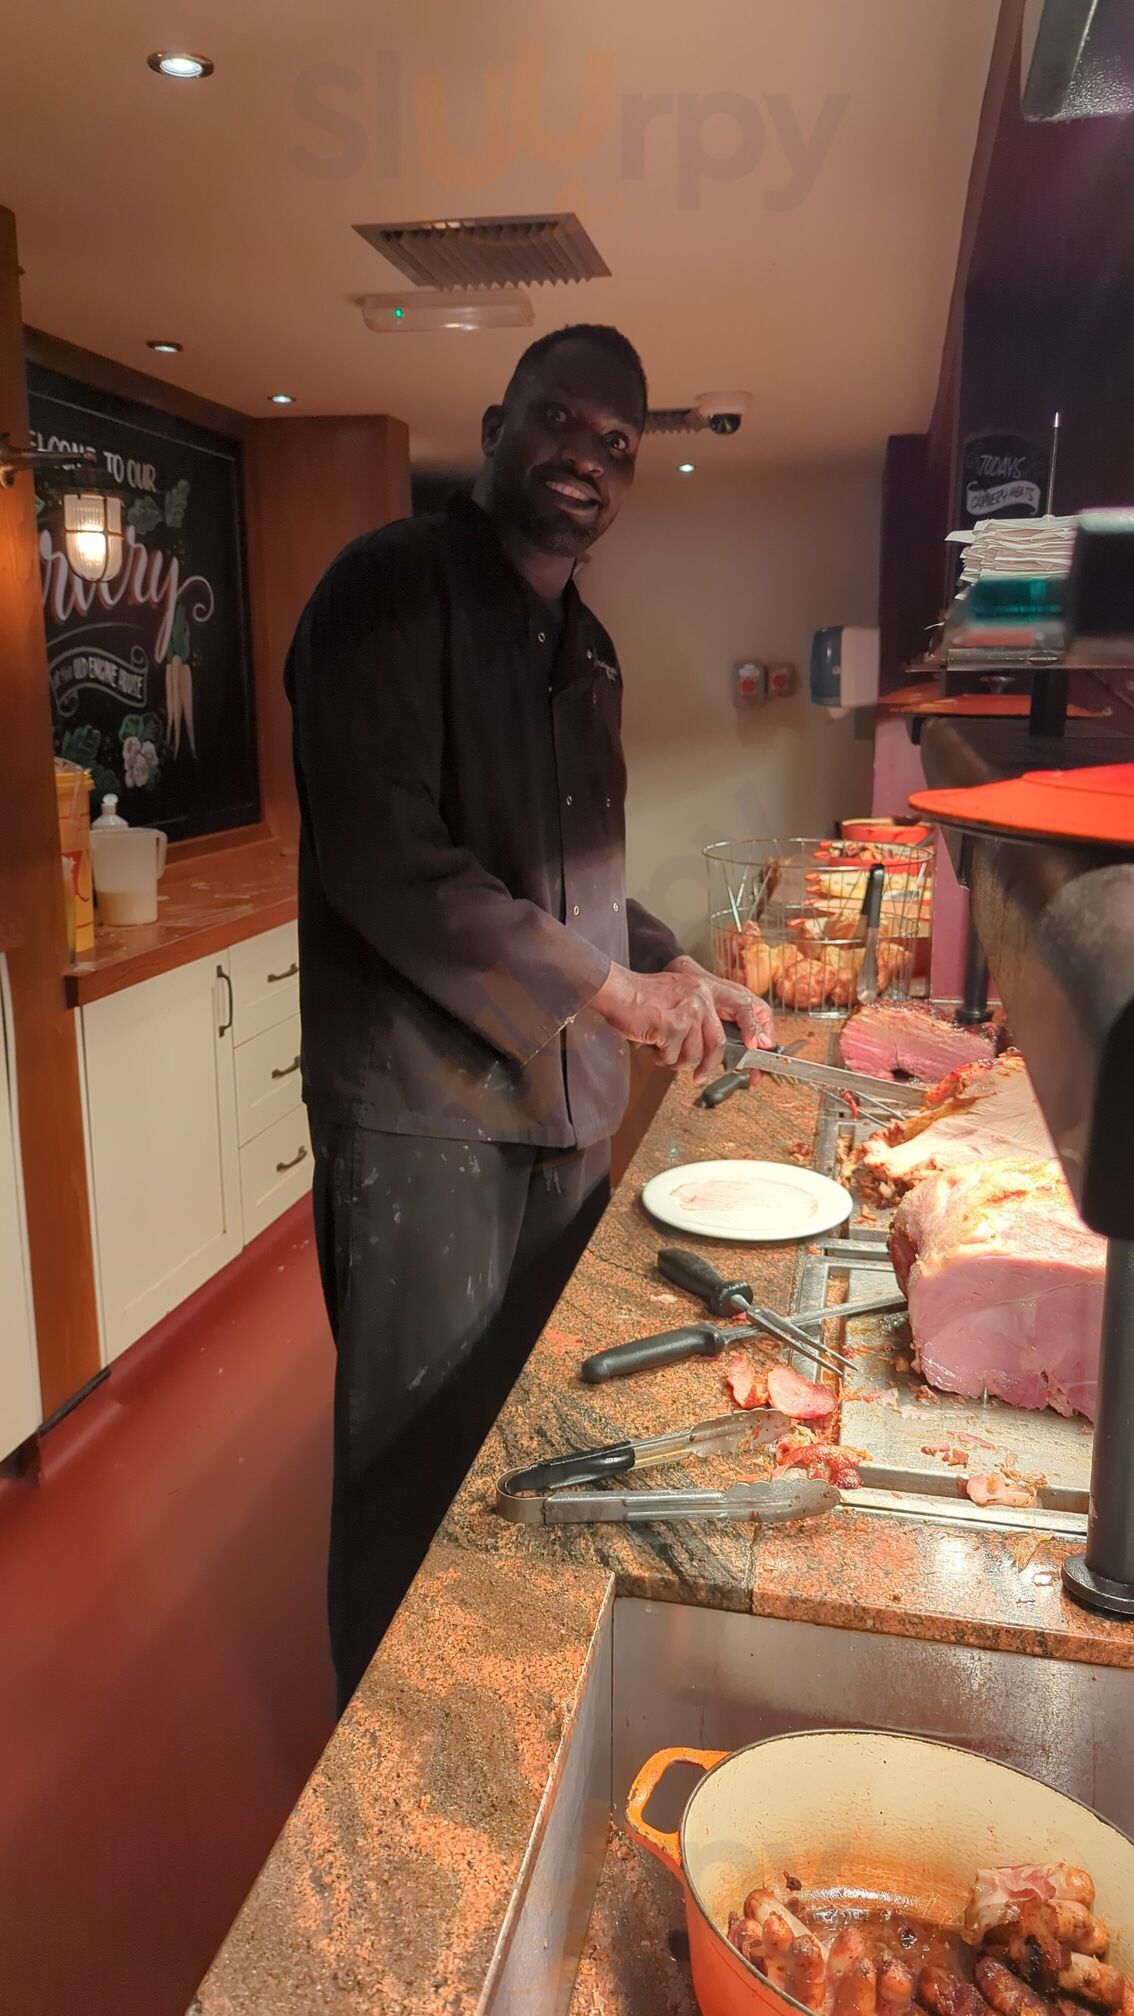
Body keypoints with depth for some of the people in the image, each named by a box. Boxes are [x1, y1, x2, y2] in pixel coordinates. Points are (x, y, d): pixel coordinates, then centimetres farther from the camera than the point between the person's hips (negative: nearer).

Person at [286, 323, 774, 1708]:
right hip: (425, 1111, -8)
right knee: (421, 1471, 5)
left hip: (566, 1103, 8)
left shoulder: (584, 648, 16)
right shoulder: (396, 588, -10)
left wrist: (681, 979, 9)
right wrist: (609, 990, -17)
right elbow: (383, 861, -21)